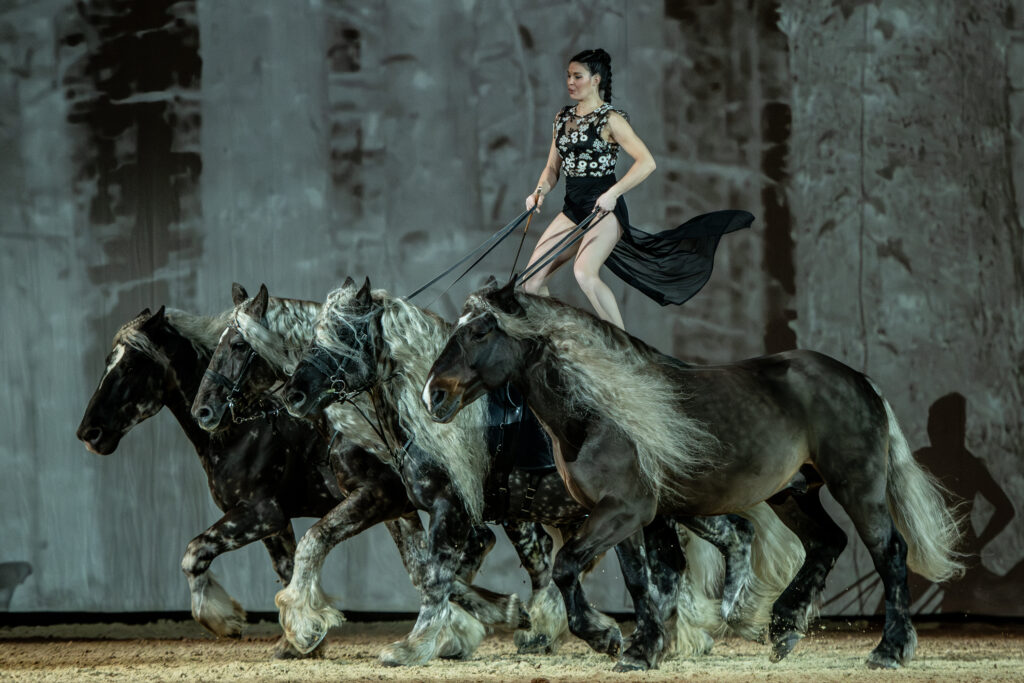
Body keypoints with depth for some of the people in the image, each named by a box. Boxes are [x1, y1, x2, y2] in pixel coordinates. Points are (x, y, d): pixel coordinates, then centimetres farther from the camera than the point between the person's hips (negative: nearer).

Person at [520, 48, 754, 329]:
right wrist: (540, 191, -4)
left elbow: (647, 162, -14)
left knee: (584, 273, -29)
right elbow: (553, 167, 17)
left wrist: (613, 193, -24)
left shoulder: (610, 119, -7)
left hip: (603, 209, -7)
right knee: (532, 281, -1)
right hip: (572, 209, 7)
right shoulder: (562, 118, 13)